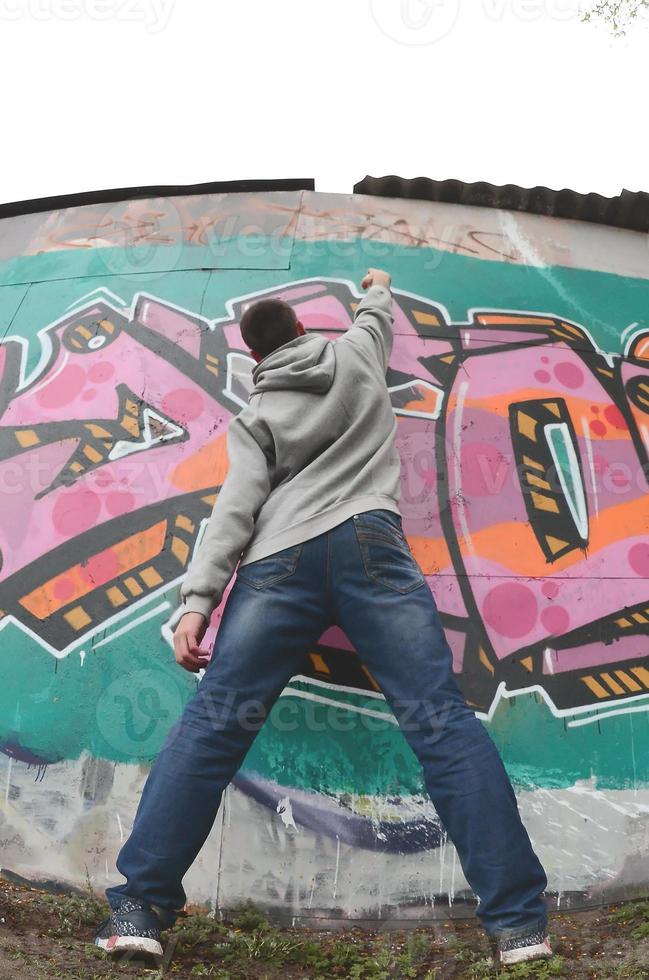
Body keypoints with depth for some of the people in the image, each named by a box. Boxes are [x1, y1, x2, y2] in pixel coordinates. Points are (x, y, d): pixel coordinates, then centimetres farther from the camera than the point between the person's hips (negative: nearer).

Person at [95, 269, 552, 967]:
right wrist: (378, 287, 72)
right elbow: (375, 319, 50)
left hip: (279, 562, 0)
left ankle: (139, 909, -4)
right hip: (368, 542, 0)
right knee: (441, 720, -8)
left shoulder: (253, 416, 20)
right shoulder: (355, 354, 25)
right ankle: (517, 923, -11)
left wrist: (196, 598, -4)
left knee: (212, 724, -1)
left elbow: (239, 503, 4)